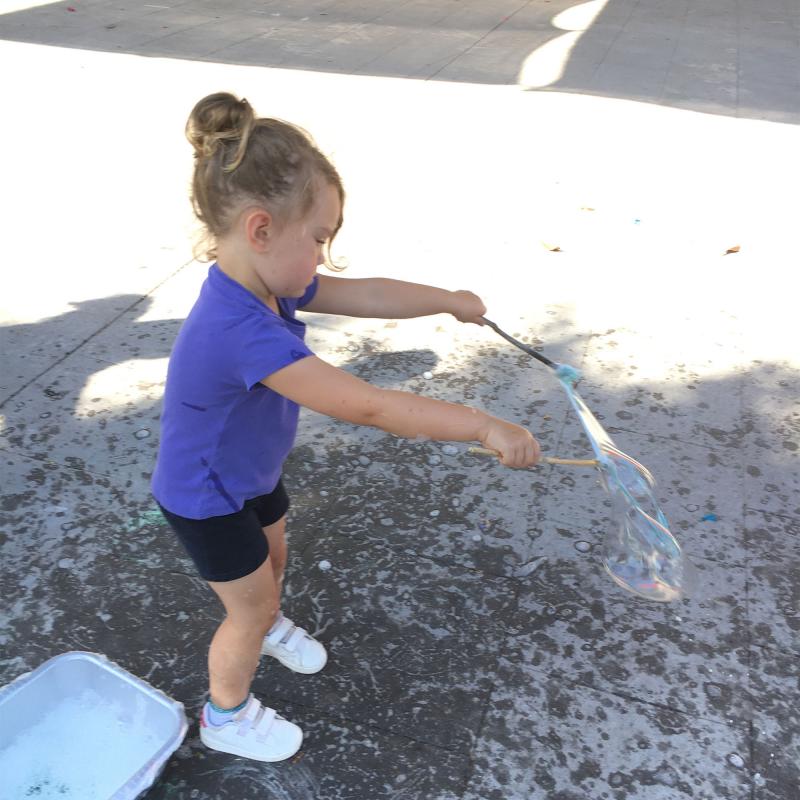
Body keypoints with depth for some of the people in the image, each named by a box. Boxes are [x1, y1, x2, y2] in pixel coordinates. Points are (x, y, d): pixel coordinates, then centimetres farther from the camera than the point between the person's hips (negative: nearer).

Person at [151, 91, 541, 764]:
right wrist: (485, 427, -41)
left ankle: (267, 625, 62)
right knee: (251, 606, 12)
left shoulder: (265, 283, -15)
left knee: (272, 556, 30)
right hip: (206, 500, -8)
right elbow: (367, 407, -45)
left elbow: (367, 295, -4)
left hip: (250, 472, 8)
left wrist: (450, 300, 3)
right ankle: (225, 717, 39)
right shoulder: (242, 331, -43)